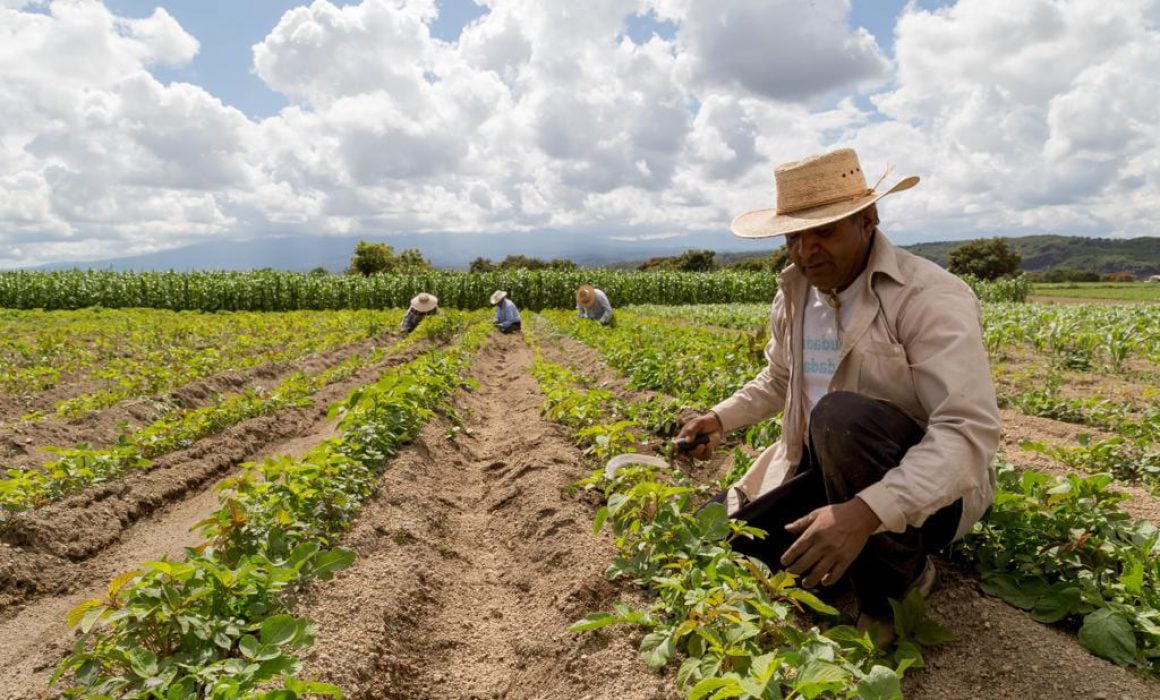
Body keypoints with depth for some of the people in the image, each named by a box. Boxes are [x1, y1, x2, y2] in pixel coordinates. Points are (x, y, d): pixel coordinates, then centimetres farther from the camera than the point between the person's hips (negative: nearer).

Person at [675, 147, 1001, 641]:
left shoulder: (932, 298, -21)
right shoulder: (793, 295, 2)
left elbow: (970, 433, -31)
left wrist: (866, 512, -45)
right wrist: (720, 419, 2)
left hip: (927, 489, -6)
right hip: (824, 472, 7)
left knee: (840, 415, -37)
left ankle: (899, 579, -10)